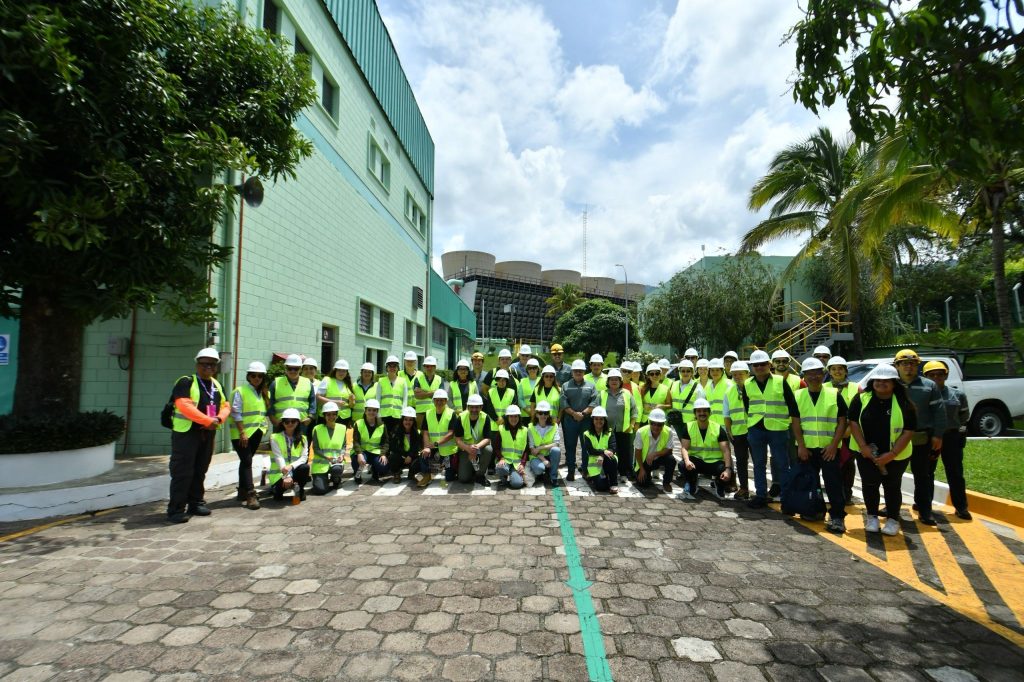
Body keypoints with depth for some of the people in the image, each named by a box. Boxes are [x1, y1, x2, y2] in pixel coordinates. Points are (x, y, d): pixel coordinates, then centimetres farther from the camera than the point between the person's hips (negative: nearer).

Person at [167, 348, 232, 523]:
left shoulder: (217, 385, 14)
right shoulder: (186, 382, -9)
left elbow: (225, 406, 14)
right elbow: (185, 406, -22)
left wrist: (218, 419, -9)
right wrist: (208, 420, -22)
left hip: (208, 433, 7)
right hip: (186, 433, -7)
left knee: (200, 471, 15)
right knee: (182, 472, -5)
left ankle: (196, 503, 26)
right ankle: (176, 509, 2)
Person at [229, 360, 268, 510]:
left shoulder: (265, 394, 11)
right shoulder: (240, 391, -8)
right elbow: (236, 414, -12)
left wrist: (264, 427, 2)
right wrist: (242, 433, -16)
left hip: (256, 433, 6)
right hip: (241, 434, -6)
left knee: (247, 461, 15)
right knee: (246, 461, -9)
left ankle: (242, 491, 25)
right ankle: (250, 494, -10)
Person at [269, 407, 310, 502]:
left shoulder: (302, 439, 6)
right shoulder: (275, 438, -3)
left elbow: (304, 458, -7)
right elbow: (279, 458, -15)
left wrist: (291, 466, -27)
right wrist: (287, 476, -27)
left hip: (294, 471, 3)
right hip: (278, 474, -3)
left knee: (305, 467, -30)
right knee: (286, 482, -35)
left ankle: (299, 490, 0)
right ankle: (277, 489, 4)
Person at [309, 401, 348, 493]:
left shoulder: (342, 428, 3)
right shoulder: (317, 429, -3)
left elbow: (344, 446, 9)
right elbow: (315, 449, -4)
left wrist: (342, 455, -13)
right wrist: (327, 457, -20)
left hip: (336, 461, 1)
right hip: (320, 463, -1)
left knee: (336, 469, -36)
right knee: (320, 490, -18)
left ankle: (336, 480, 3)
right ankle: (325, 480, 21)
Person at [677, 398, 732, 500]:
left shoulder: (718, 429, -4)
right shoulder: (688, 427, -2)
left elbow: (726, 450, -12)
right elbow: (684, 448, -9)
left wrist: (728, 468, -28)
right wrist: (687, 461, -32)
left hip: (715, 462, 0)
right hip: (696, 460, 0)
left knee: (728, 474, -30)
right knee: (683, 465, -32)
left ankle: (719, 490, 11)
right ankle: (690, 489, 2)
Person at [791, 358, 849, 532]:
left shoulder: (834, 394, 0)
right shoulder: (798, 396, 5)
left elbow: (842, 421, -2)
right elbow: (796, 422, 2)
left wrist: (834, 445, -10)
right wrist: (801, 446, -6)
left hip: (829, 448, -2)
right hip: (806, 448, 2)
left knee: (834, 482, -5)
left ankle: (837, 517, 2)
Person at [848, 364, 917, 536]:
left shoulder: (904, 403, -9)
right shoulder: (861, 399, -5)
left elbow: (908, 431, -10)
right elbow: (853, 422, -4)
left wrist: (892, 454, -16)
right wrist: (863, 446, -14)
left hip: (895, 455, -1)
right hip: (866, 453, 1)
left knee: (892, 487, 8)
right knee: (869, 485, 7)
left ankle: (893, 519, 25)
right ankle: (872, 516, 24)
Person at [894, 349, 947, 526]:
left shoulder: (929, 385, 3)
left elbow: (939, 411, 0)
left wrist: (938, 436, -7)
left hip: (923, 439, -1)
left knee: (923, 475, 5)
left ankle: (924, 509, 15)